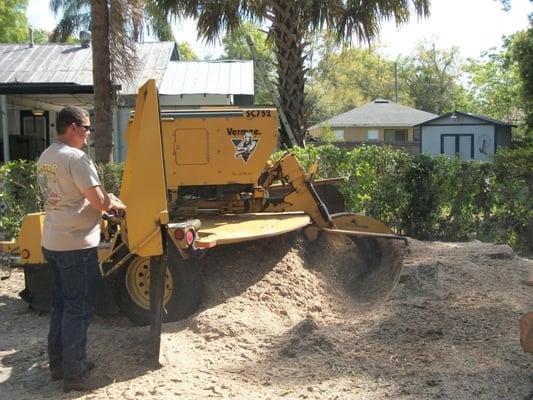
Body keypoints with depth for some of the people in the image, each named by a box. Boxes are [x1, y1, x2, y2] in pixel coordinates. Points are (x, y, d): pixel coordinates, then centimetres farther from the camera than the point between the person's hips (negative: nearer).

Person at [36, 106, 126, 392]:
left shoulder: (45, 158, 10)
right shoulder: (76, 158, -18)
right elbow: (100, 202, -20)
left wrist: (103, 202, 15)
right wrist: (116, 202, 1)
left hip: (51, 243, 9)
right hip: (76, 245, -9)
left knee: (59, 305, 17)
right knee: (78, 309, 0)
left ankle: (58, 363, 28)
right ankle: (74, 375, 8)